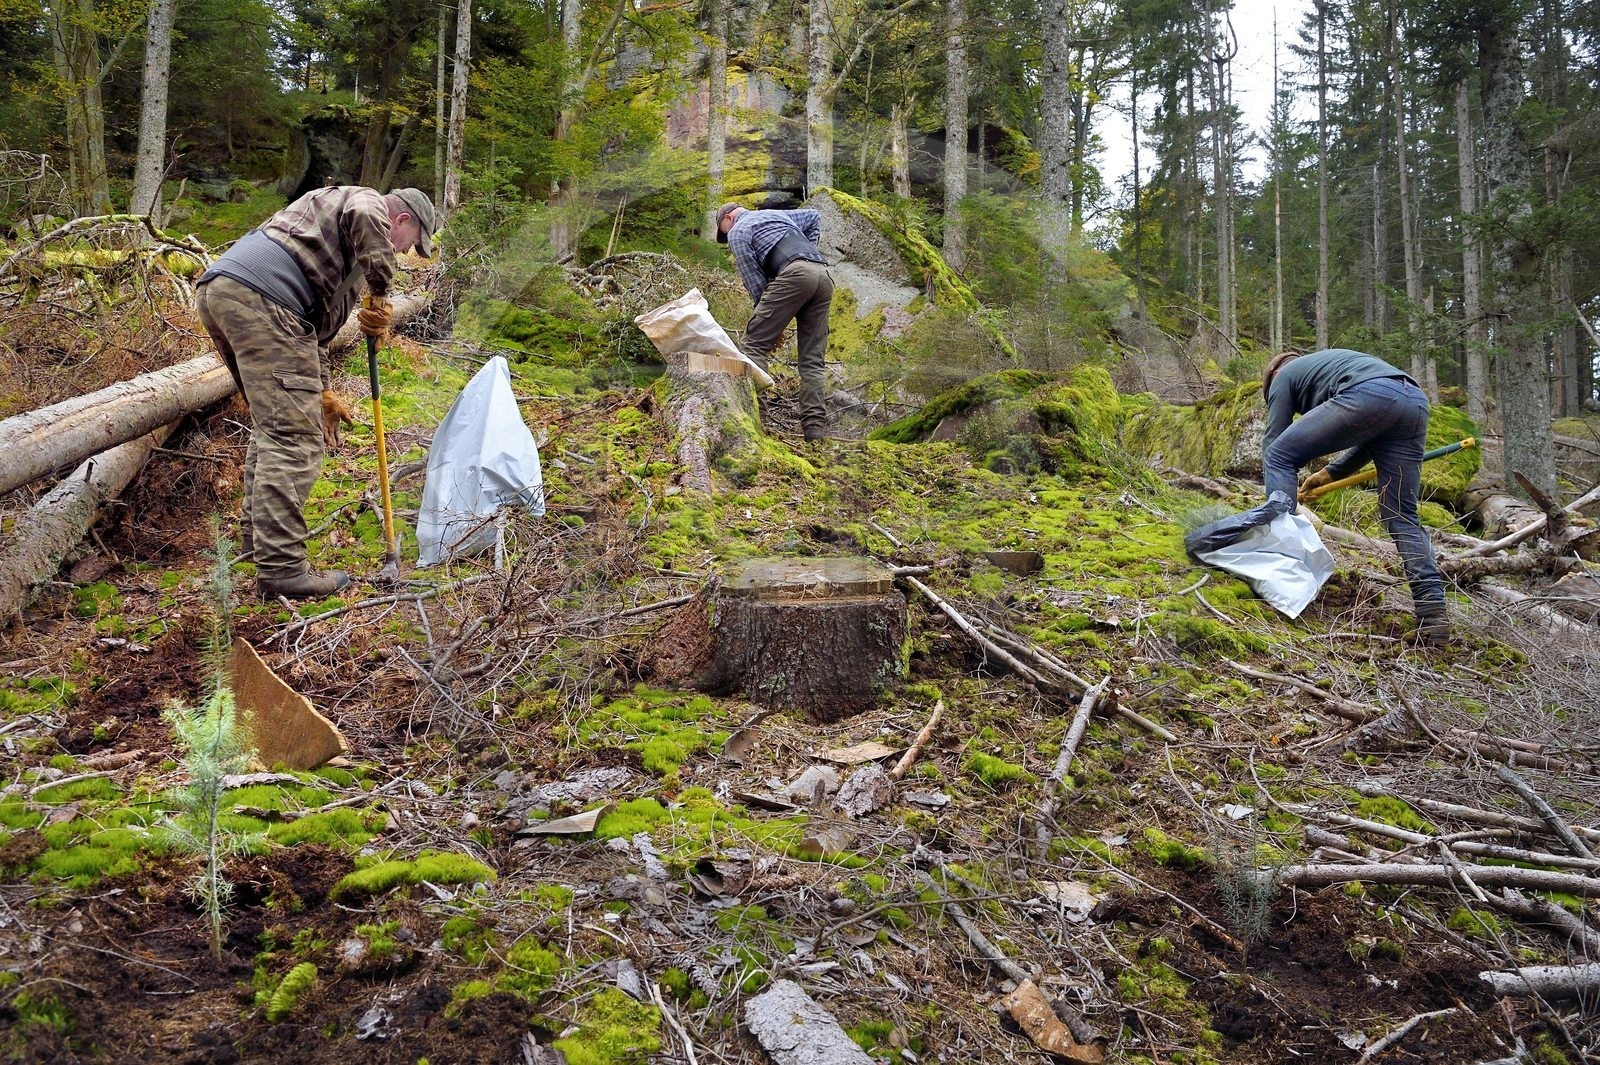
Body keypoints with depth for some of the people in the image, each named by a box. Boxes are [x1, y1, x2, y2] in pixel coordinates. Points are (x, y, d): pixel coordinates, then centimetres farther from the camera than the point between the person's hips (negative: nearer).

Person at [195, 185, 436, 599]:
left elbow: (318, 323, 37)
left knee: (273, 422, 23)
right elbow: (364, 219, -17)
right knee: (293, 436, -12)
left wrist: (321, 392, 35)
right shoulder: (368, 201, 10)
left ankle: (257, 534, 32)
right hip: (258, 297, -10)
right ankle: (280, 569, -16)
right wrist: (381, 293, -9)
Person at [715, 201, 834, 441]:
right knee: (812, 359, 5)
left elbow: (753, 278, 8)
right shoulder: (777, 214, 36)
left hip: (794, 273, -7)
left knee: (754, 343, -6)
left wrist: (771, 323, 10)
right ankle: (815, 426, -4)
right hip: (825, 276, 7)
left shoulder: (737, 232, 15)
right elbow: (813, 217, 41)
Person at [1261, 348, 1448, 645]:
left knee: (1280, 456, 8)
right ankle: (1433, 614, 2)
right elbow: (1371, 438, 35)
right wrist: (1331, 473, 37)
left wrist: (1275, 504, 26)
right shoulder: (1329, 362, 43)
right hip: (1416, 401, 7)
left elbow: (1272, 439, 21)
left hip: (1368, 395, -7)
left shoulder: (1283, 375, 26)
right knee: (1401, 515, 10)